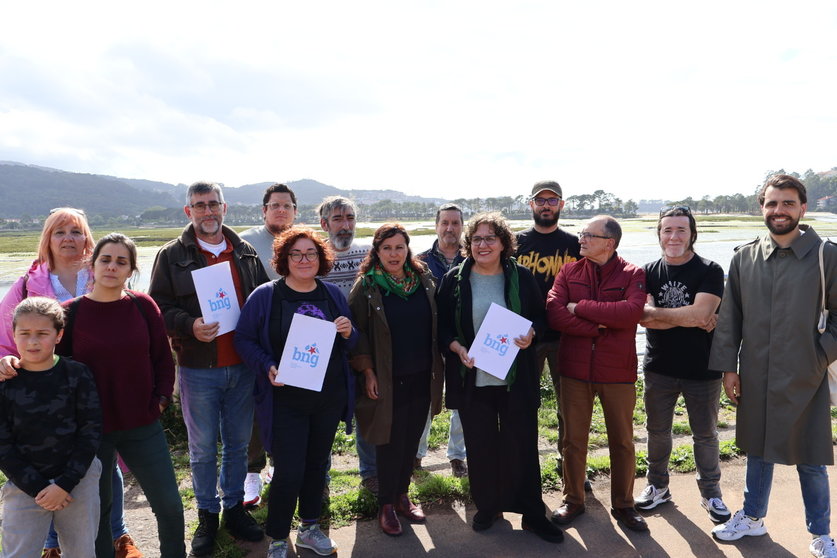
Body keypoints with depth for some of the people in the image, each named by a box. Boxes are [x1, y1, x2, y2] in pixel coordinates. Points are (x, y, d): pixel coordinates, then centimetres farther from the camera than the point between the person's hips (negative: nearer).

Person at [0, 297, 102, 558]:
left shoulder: (77, 375, -6)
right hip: (24, 485, 0)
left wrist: (65, 484, -11)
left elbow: (91, 433, -5)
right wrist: (37, 487, -10)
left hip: (79, 480, 0)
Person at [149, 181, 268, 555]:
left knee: (238, 444, 14)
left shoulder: (246, 252, 8)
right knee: (203, 448, 10)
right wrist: (190, 326, -22)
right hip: (199, 369, -2)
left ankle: (234, 508, 31)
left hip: (243, 366, 3)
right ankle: (207, 515, 27)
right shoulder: (172, 255, 0)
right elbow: (159, 307, -4)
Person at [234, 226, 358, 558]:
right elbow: (244, 339, -6)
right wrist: (268, 367, -21)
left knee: (317, 463, 17)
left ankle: (309, 528, 38)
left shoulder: (333, 295, 4)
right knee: (290, 470, -3)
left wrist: (348, 333, -12)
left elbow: (351, 346, 12)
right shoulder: (265, 296, -8)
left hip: (330, 398, 4)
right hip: (286, 400, -4)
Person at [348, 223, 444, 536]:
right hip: (386, 380, -4)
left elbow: (436, 326, 11)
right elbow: (357, 332, -8)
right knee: (390, 442, 5)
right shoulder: (366, 286, -8)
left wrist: (438, 367, 8)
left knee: (412, 439, 13)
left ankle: (402, 495, 32)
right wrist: (367, 372, -12)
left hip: (421, 377, 4)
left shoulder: (424, 280, 4)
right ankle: (386, 504, 23)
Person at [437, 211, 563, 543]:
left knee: (522, 445, 6)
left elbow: (540, 316, 9)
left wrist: (530, 333, -12)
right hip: (472, 379, 0)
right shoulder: (454, 280, 1)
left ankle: (532, 514, 23)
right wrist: (458, 348, -15)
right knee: (480, 447, 10)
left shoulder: (522, 277, 1)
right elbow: (442, 327, 3)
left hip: (516, 379, 0)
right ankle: (487, 507, 30)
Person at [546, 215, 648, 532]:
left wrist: (581, 307, -17)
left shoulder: (633, 275, -3)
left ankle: (623, 505, 30)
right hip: (575, 370, 2)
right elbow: (554, 314, -11)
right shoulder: (569, 273, 3)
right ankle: (573, 501, 30)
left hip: (618, 372, -1)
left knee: (622, 441, 11)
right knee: (573, 440, 11)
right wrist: (599, 326, -18)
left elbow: (631, 312, -22)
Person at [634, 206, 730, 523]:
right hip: (659, 368, 3)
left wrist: (655, 312, -17)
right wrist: (691, 319, -19)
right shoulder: (648, 273, 0)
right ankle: (658, 486, 33)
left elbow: (700, 313, -23)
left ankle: (710, 492, 31)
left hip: (702, 369, -2)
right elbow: (644, 318, -13)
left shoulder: (709, 272, -8)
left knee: (705, 435, 12)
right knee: (657, 431, 15)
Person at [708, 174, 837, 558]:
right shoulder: (744, 258, 0)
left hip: (806, 381, -2)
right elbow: (728, 318, 3)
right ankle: (752, 518, 38)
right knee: (758, 452, 19)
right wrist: (728, 367, 1)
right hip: (755, 379, 2)